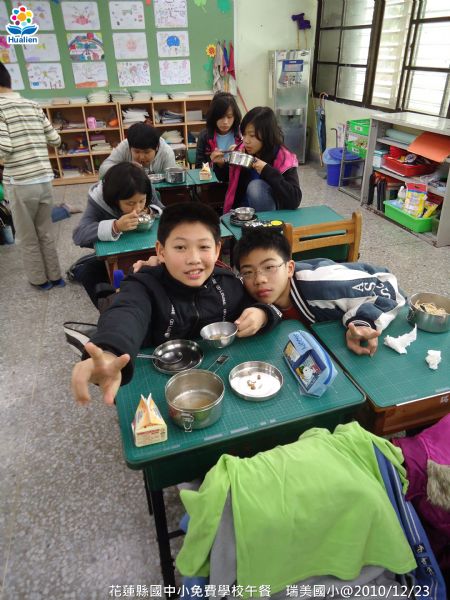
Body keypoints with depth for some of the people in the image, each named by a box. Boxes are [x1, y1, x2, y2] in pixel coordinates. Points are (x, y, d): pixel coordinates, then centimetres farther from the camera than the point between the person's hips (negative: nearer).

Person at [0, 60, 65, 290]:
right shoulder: (33, 105, 8)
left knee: (26, 237, 11)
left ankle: (40, 279, 23)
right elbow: (55, 139, 12)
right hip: (45, 179, 6)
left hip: (20, 183, -5)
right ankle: (55, 277, 26)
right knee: (46, 232, 18)